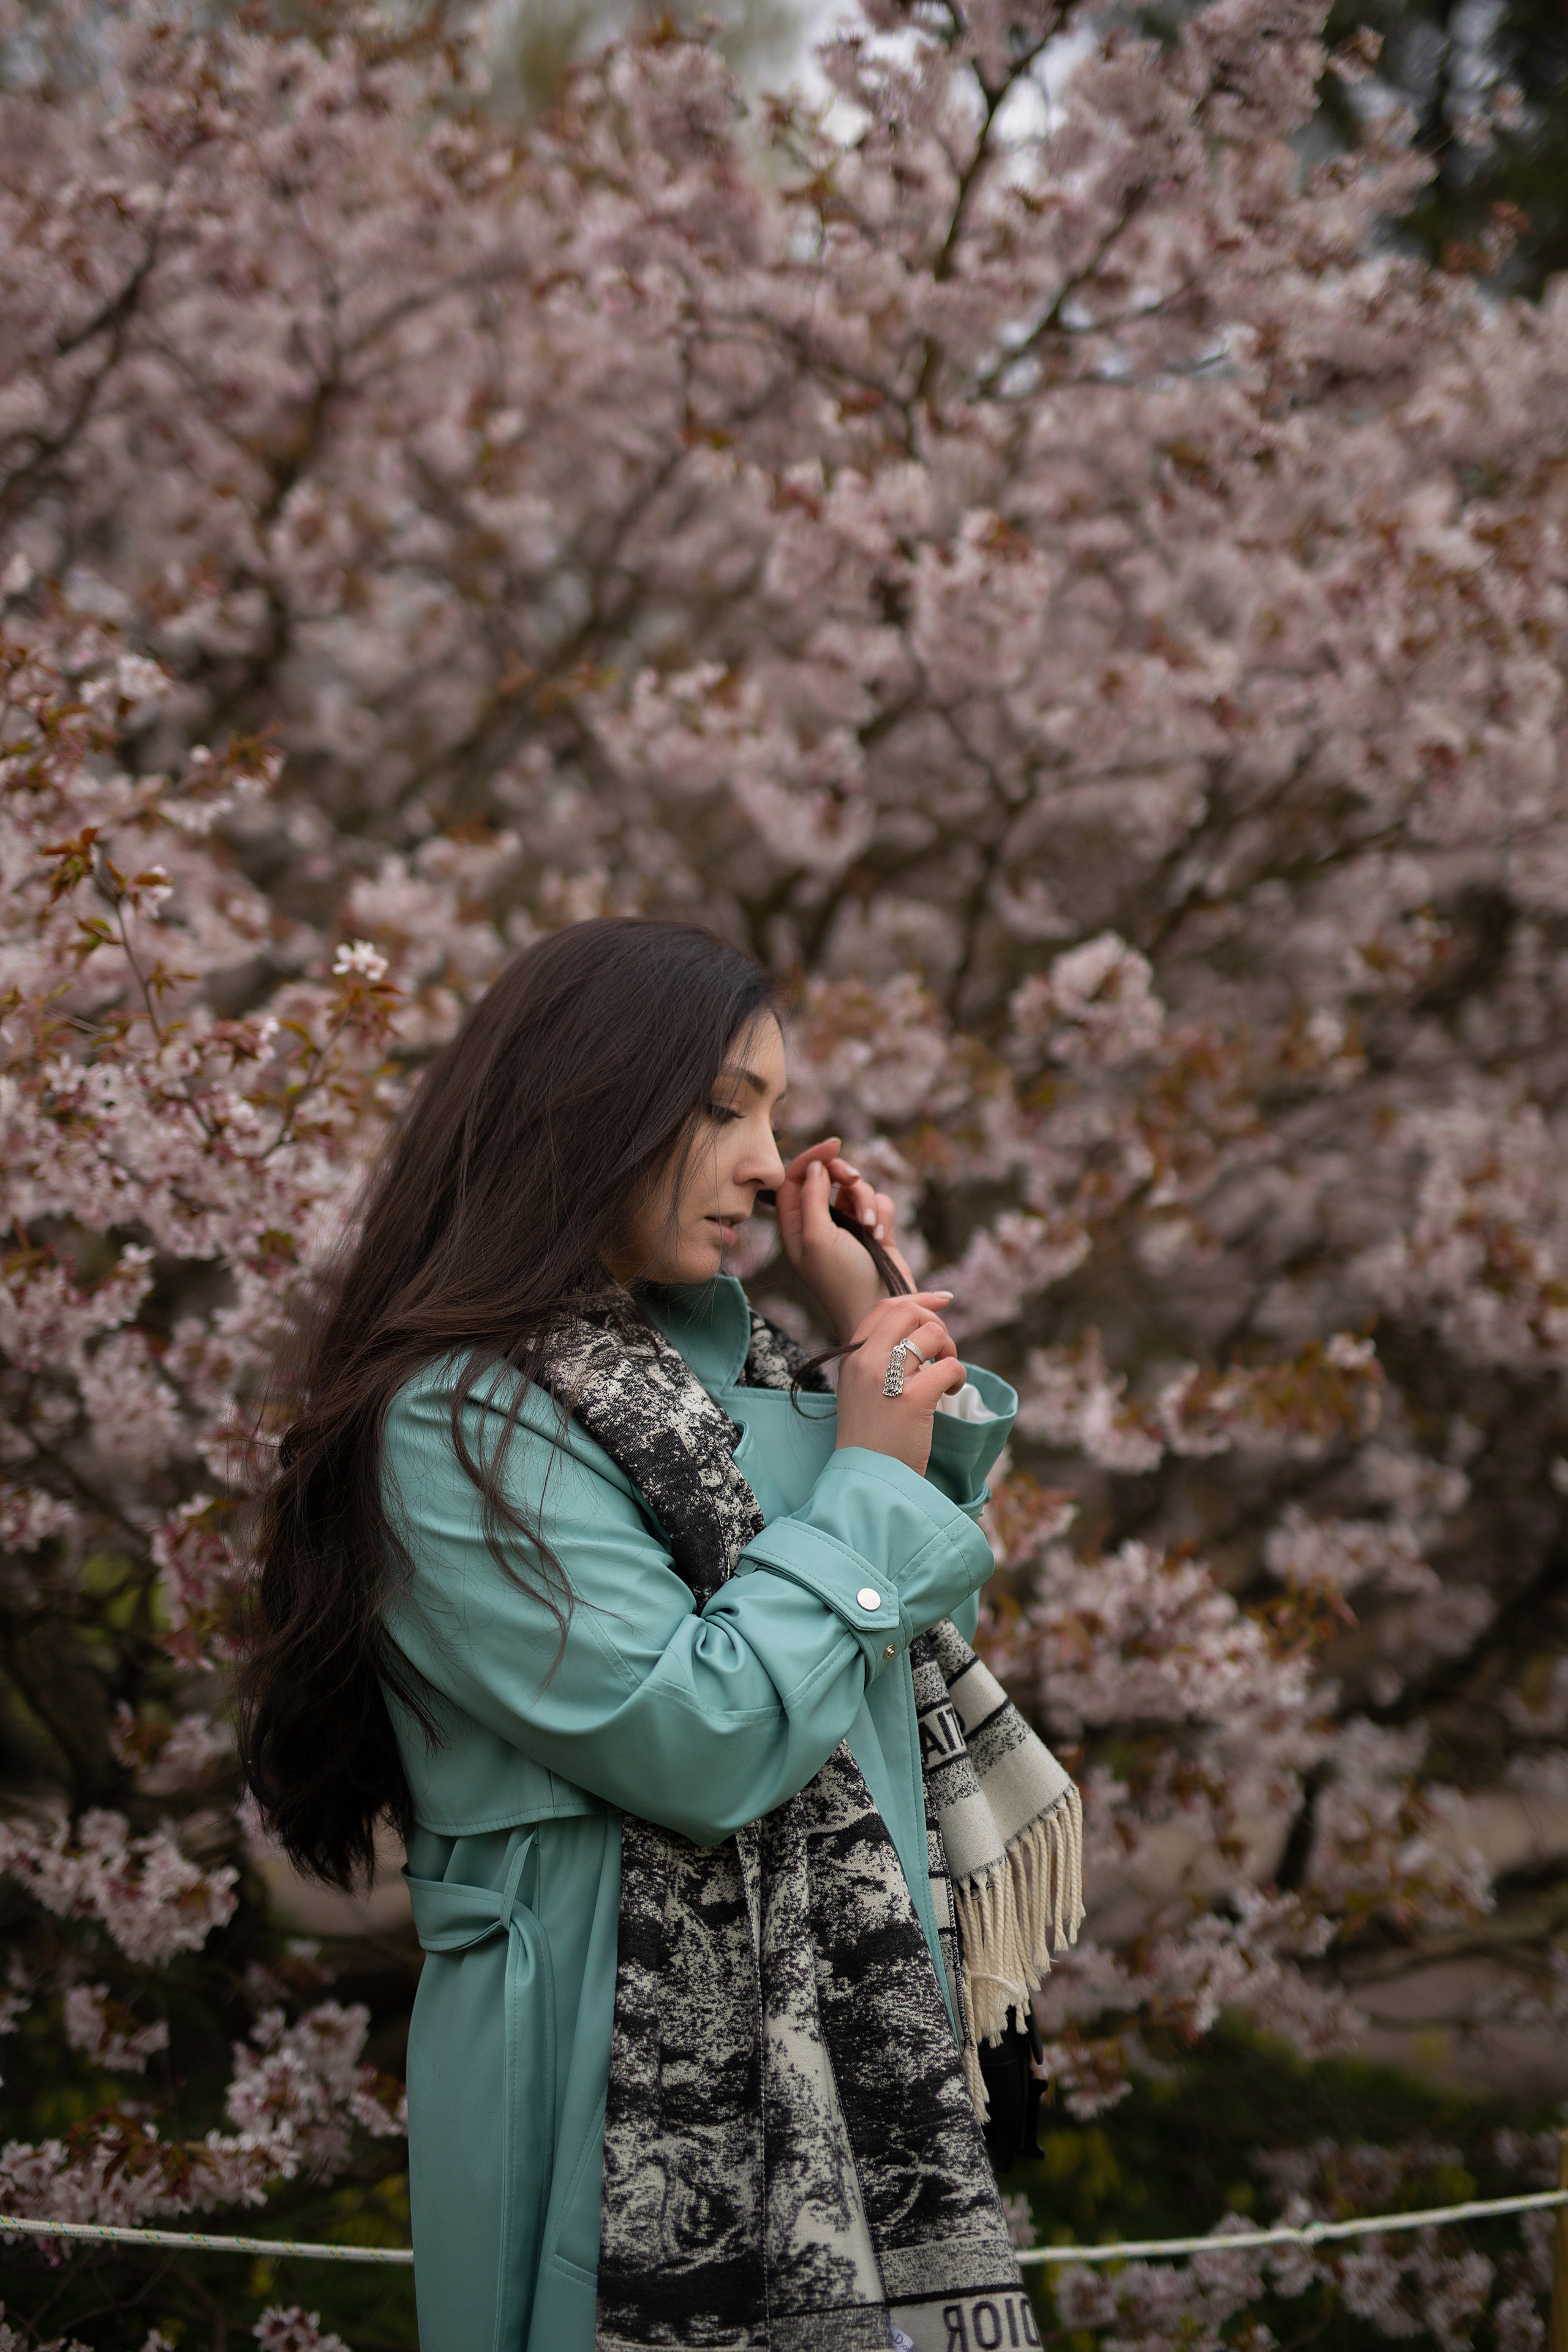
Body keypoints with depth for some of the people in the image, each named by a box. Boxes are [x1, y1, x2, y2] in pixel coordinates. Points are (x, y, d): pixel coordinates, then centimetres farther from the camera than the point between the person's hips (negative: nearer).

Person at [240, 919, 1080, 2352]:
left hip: (843, 2043, 8)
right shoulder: (460, 1423, -15)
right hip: (644, 2088, -8)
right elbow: (702, 1742, -22)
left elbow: (925, 1626, 20)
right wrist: (868, 1470, -13)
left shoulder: (708, 1351, 12)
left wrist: (881, 1338, 10)